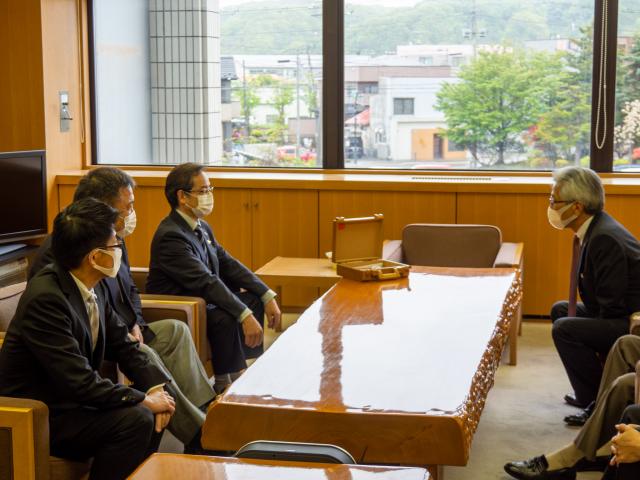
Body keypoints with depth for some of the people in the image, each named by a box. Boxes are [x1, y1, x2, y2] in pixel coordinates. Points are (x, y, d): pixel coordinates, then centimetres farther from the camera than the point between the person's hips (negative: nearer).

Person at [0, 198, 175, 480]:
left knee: (157, 409, 1)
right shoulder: (45, 298, -27)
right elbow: (78, 381, -29)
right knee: (135, 420, -23)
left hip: (72, 398, 9)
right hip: (36, 416, -9)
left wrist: (156, 387, -9)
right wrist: (144, 399, -20)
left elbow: (122, 345, 8)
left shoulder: (94, 288, -1)